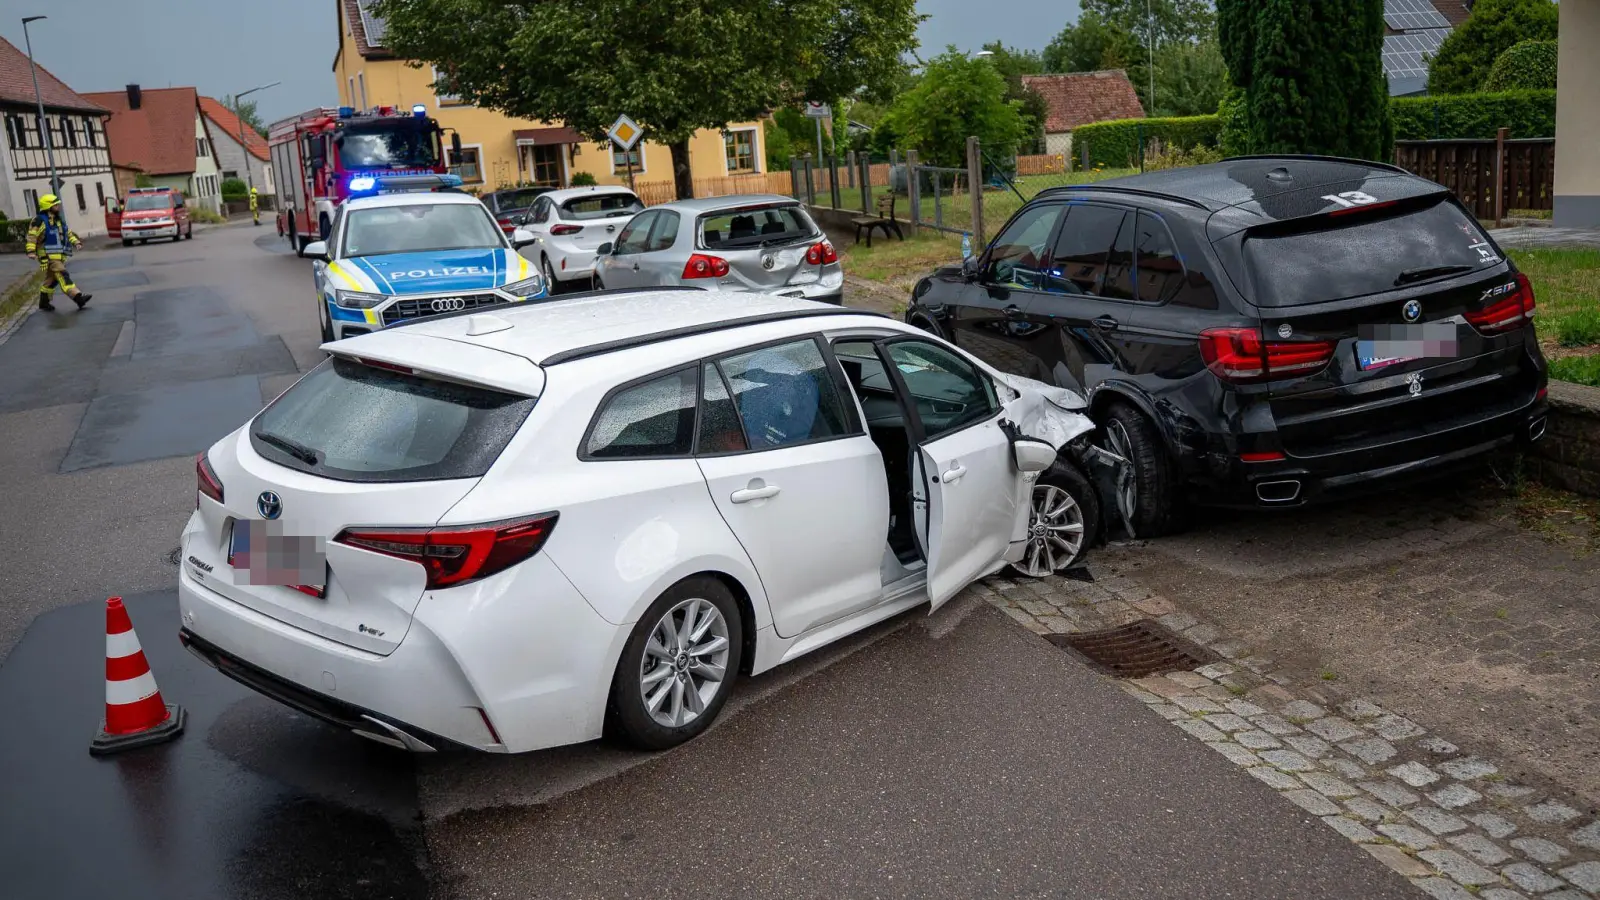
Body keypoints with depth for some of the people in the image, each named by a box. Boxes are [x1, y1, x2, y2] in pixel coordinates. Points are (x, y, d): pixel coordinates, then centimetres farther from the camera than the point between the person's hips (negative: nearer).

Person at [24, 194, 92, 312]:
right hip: (48, 255, -9)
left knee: (52, 279, 15)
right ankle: (77, 296, -30)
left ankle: (44, 302, 26)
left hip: (60, 255, 9)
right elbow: (31, 236, -14)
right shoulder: (40, 221, -11)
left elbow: (68, 232, 26)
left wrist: (75, 241, 11)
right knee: (62, 275, -19)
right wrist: (31, 251, -22)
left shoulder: (59, 220, 16)